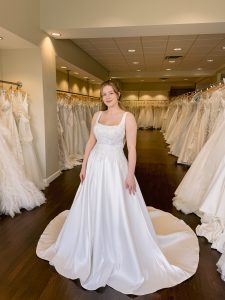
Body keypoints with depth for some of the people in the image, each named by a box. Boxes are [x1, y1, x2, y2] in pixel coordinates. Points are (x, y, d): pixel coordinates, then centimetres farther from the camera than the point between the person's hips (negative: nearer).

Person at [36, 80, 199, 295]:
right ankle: (95, 250, 40)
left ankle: (118, 253, 29)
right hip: (95, 166, 5)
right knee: (93, 209, 16)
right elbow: (91, 142, 10)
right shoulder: (97, 116, 7)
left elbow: (132, 148, -11)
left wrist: (130, 174, -14)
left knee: (117, 211, 4)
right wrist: (84, 166, 8)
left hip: (116, 167, -5)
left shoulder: (127, 117, -8)